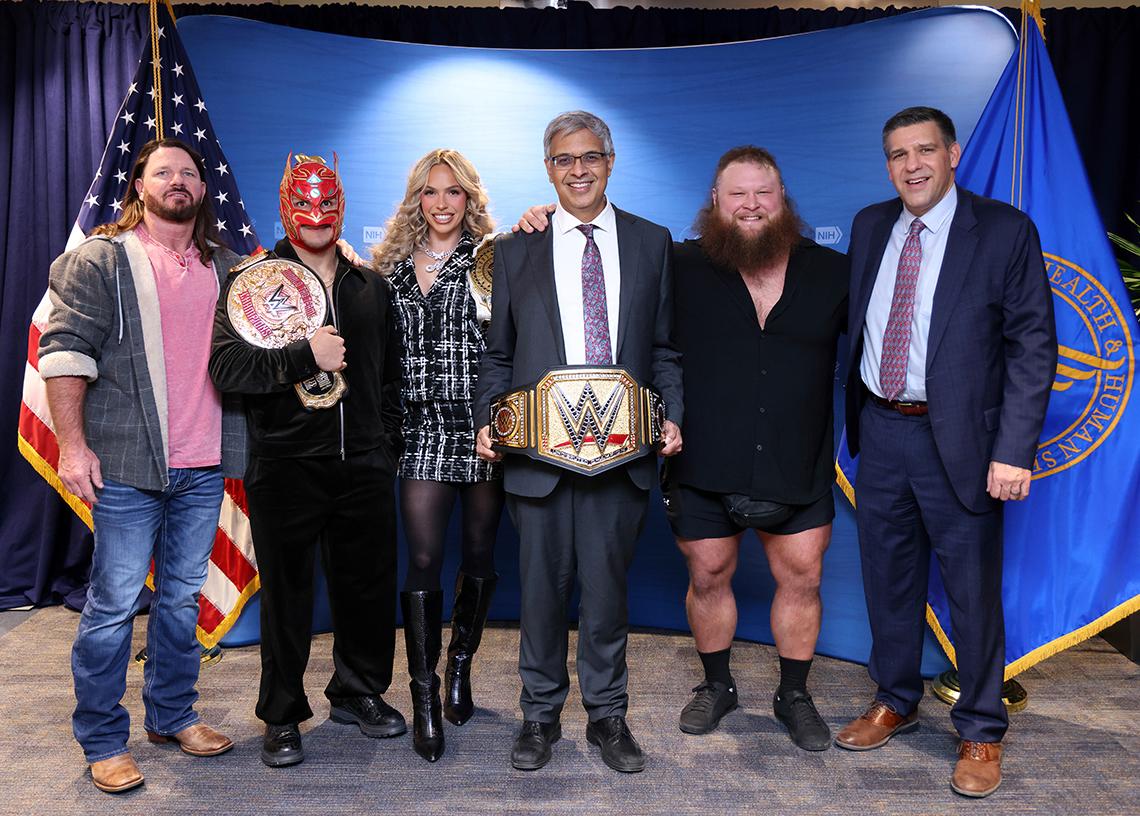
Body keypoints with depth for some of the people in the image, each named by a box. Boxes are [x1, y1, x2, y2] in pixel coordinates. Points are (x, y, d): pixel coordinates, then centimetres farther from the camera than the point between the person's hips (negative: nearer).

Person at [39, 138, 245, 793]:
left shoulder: (227, 266, 14)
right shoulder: (101, 260, 1)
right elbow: (66, 351, -5)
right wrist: (72, 445, -12)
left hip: (204, 468, 4)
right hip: (128, 468, -4)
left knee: (184, 597, 13)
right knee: (114, 604, 1)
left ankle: (172, 715, 28)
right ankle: (103, 741, 16)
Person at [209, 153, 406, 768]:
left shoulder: (370, 287, 14)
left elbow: (391, 374, 19)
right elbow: (226, 365, -12)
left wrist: (388, 443, 13)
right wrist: (305, 356, -21)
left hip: (364, 466, 4)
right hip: (285, 468, -3)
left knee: (369, 585, 11)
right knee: (286, 593, 6)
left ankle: (358, 692, 33)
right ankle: (282, 717, 23)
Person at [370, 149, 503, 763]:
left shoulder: (491, 260, 2)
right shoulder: (391, 264, 11)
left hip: (483, 426, -1)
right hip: (422, 429, 1)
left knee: (479, 552, 10)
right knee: (423, 559, -3)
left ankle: (460, 665, 32)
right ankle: (425, 696, 6)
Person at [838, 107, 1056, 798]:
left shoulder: (1006, 231, -7)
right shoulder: (870, 226, 8)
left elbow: (1033, 346, -10)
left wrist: (1014, 451, -16)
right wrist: (856, 415, 8)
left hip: (958, 440, -4)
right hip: (880, 431, 5)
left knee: (974, 591, 5)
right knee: (888, 578, 16)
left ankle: (981, 732, 25)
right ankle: (896, 703, 37)